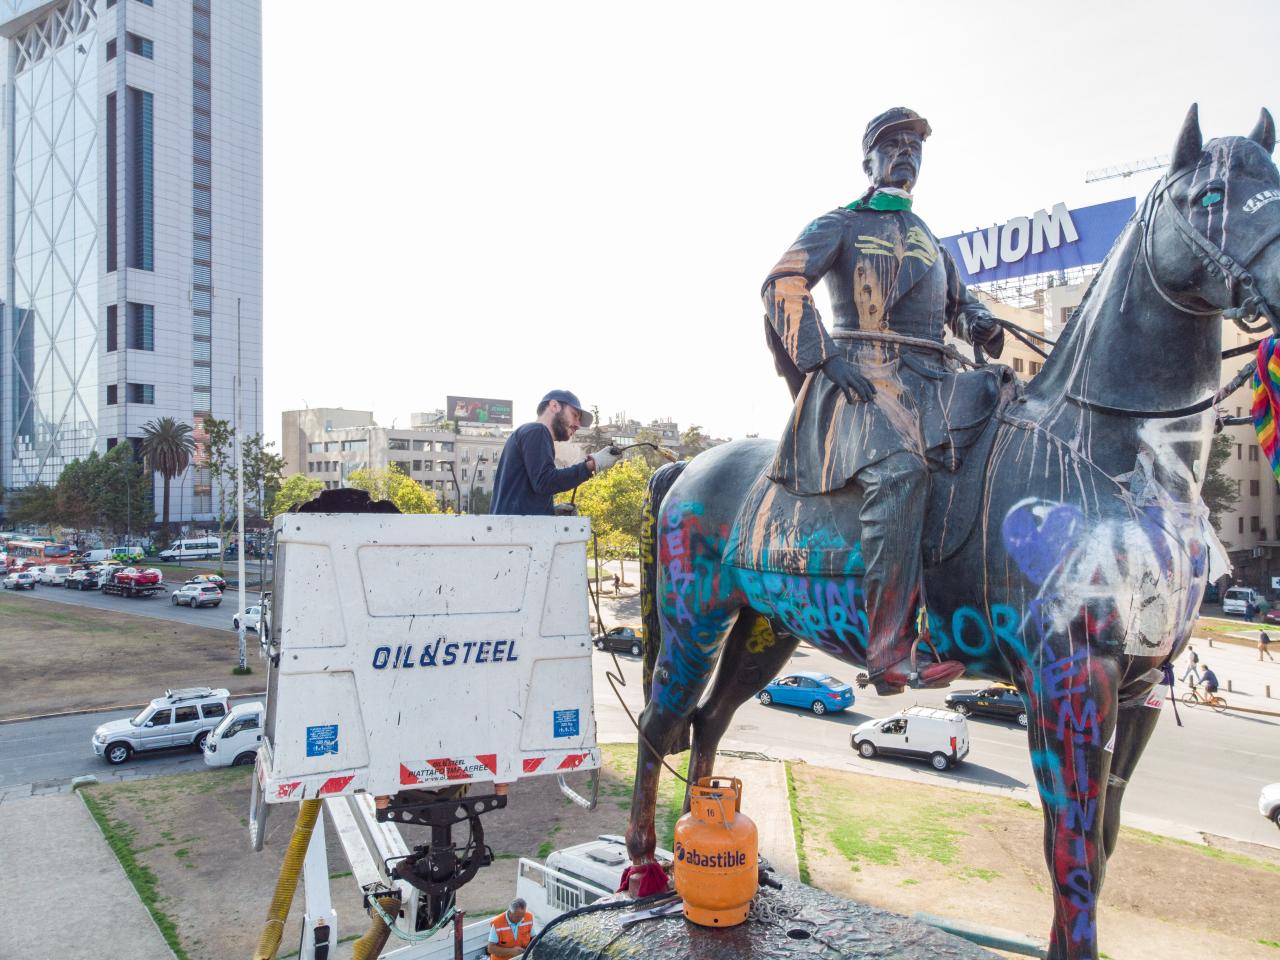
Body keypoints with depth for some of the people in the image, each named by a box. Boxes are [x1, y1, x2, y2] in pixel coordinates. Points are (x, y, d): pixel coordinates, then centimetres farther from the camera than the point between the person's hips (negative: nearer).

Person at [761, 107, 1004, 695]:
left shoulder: (931, 241, 31)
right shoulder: (841, 224, 13)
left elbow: (959, 303, 36)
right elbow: (783, 284, -2)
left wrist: (980, 323, 9)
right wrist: (824, 358, -15)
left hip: (929, 377, 7)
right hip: (860, 373, -6)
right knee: (898, 468, -35)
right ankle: (890, 651, -35)